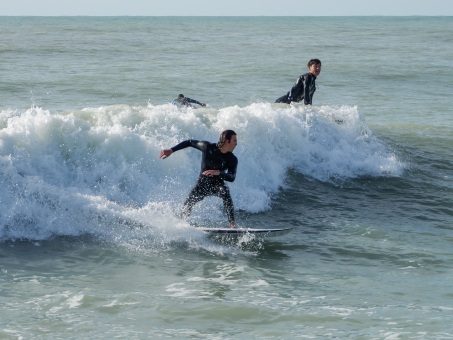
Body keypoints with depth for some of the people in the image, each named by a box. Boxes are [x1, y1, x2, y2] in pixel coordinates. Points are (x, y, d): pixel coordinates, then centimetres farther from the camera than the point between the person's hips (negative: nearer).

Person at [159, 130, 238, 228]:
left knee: (225, 191, -33)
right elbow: (189, 142, -3)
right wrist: (171, 150, -6)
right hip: (202, 184, 2)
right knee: (188, 204, -8)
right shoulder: (208, 147, -15)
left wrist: (218, 173, -41)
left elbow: (232, 177, -23)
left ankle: (232, 224, -37)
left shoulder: (232, 160, -14)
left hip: (217, 184, -1)